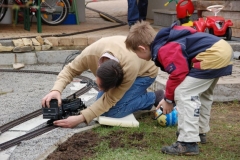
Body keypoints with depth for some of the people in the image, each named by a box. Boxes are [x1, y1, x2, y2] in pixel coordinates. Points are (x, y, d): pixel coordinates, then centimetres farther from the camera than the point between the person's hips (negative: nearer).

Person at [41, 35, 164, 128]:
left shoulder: (130, 67, -45)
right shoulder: (91, 52, -36)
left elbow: (109, 99, -35)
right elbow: (70, 69, -18)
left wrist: (80, 118, -40)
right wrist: (56, 90, -37)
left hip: (144, 71, -5)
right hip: (122, 64, 6)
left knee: (113, 111, -20)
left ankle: (153, 97, -1)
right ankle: (138, 96, 14)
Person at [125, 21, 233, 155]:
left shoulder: (163, 50, -13)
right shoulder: (165, 43, 20)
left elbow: (178, 74, -16)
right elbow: (178, 71, 27)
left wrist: (169, 99, 0)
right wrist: (169, 97, 25)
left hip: (213, 55, -11)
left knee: (183, 93, -9)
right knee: (202, 93, 29)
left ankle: (188, 143, -9)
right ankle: (200, 131, 43)